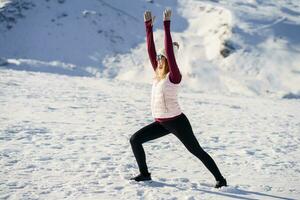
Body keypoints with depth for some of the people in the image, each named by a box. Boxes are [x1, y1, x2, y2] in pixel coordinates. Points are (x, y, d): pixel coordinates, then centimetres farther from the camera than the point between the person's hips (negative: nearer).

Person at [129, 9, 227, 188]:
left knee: (197, 151, -1)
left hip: (177, 122, -8)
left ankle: (220, 179, 10)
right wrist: (149, 26, -1)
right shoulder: (158, 73, 6)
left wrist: (167, 24, -24)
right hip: (161, 123, 8)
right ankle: (144, 174, 12)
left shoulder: (174, 75, -14)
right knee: (135, 140, 2)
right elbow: (151, 50, 3)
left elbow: (169, 50, -23)